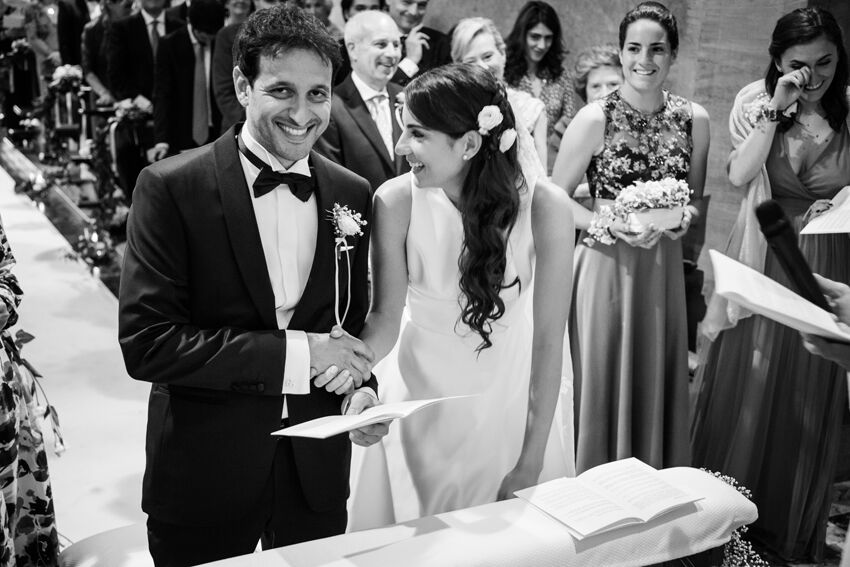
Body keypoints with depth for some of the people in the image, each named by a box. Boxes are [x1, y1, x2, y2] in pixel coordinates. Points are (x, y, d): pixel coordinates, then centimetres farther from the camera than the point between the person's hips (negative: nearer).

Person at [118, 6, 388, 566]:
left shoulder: (352, 194, 1)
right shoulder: (171, 187, -13)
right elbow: (145, 341, -18)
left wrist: (360, 387, -10)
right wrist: (292, 354, -22)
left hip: (317, 472, 4)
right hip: (203, 475, -3)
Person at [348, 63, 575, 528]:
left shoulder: (544, 207, -22)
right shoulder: (396, 201, -19)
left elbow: (548, 340, -18)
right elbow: (386, 314, -11)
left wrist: (531, 463, -17)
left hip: (515, 403, 0)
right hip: (423, 402, 1)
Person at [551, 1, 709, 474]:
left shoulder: (694, 119, 2)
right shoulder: (595, 119, -9)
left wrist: (685, 217, -7)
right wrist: (608, 224, -18)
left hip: (665, 268, 3)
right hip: (606, 267, -3)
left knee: (657, 380, 11)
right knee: (603, 382, 4)